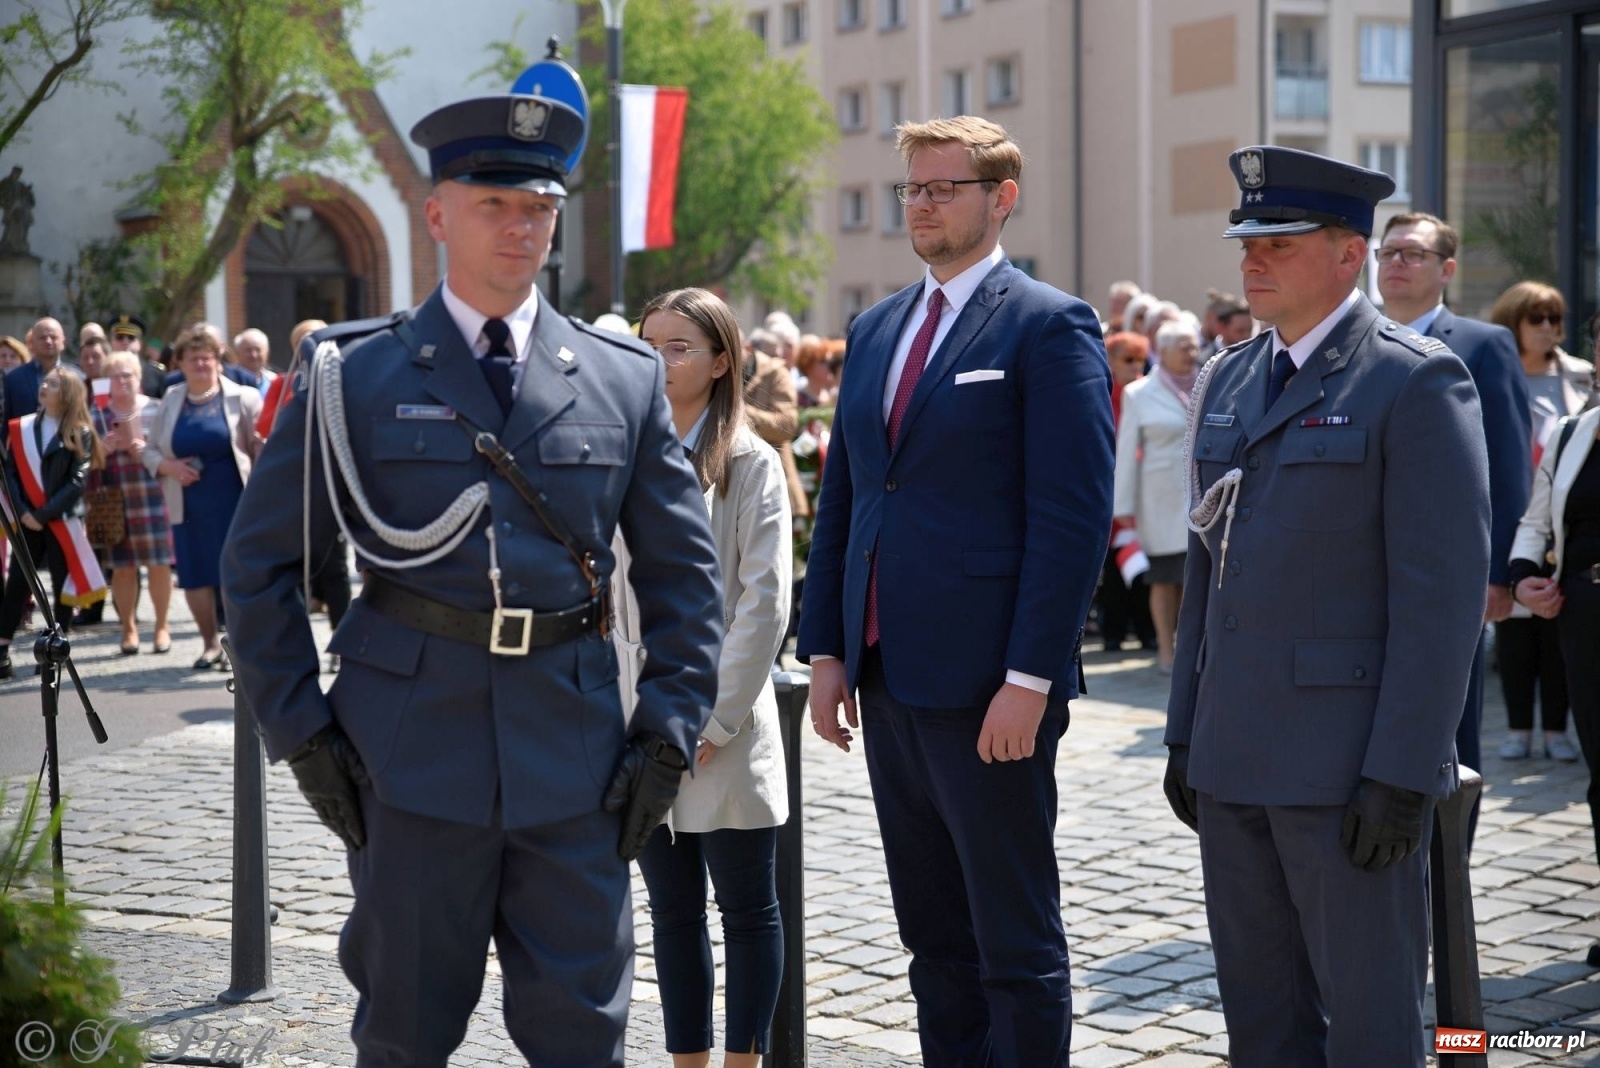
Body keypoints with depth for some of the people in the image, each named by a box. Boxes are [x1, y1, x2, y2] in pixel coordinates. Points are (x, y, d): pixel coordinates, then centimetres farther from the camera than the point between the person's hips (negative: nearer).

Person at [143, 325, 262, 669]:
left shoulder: (242, 398, -2)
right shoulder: (169, 403, 9)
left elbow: (263, 447, -6)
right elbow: (149, 451, 13)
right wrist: (168, 466, -8)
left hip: (235, 504, -3)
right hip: (188, 508, 4)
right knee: (195, 576, 6)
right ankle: (211, 643, 22)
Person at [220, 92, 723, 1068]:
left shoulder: (627, 381, 7)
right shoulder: (355, 374, 2)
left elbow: (685, 572, 10)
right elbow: (260, 564, 5)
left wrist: (669, 735, 2)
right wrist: (301, 732, -1)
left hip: (576, 764, 1)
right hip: (411, 758, -1)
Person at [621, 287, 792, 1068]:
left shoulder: (749, 463, -5)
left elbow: (764, 601, -11)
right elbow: (609, 593, 8)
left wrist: (716, 718, -14)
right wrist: (609, 704, -1)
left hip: (721, 730, -5)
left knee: (747, 911, 6)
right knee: (672, 911, 12)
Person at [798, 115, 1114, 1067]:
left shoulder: (1049, 327, -6)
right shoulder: (875, 330, 15)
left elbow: (1074, 518, -13)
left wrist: (1030, 678, -18)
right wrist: (825, 649, 9)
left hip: (989, 689, -7)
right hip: (889, 680, 7)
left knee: (1016, 944, 2)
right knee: (935, 941, 14)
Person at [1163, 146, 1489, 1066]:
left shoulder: (1416, 382, -9)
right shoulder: (1226, 381, 14)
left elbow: (1447, 586, -14)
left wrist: (1401, 772, -19)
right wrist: (1187, 734, 15)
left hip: (1354, 764, -7)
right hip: (1235, 760, 7)